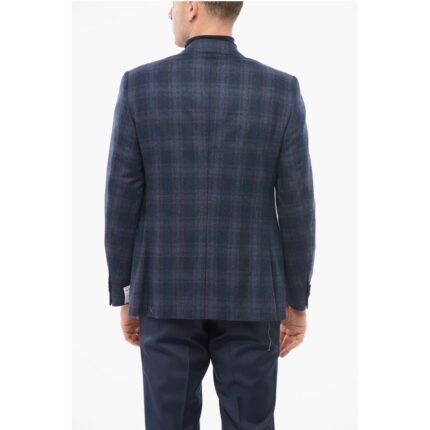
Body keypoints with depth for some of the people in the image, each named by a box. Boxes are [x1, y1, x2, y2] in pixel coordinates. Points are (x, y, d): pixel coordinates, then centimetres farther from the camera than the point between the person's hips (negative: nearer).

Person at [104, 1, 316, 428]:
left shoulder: (139, 85, -8)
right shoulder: (282, 90, -8)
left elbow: (121, 201, -5)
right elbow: (297, 207, -6)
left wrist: (123, 295, 6)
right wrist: (297, 301, 5)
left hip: (167, 294, 0)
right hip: (250, 297, 0)